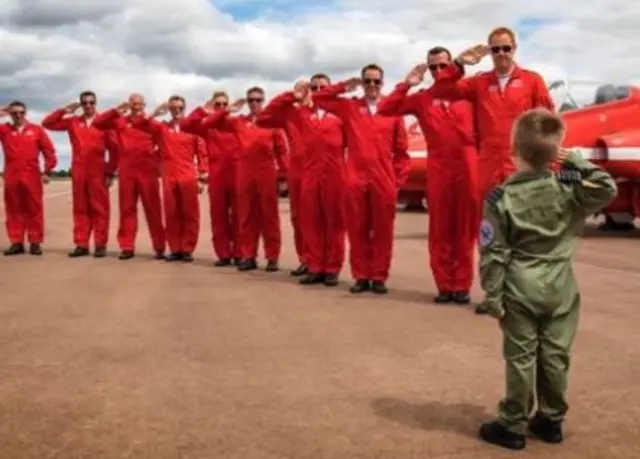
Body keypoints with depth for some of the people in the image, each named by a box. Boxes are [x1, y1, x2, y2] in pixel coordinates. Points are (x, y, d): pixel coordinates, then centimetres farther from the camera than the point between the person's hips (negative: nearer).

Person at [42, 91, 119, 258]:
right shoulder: (72, 122, 11)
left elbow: (114, 149, 0)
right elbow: (47, 123, 11)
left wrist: (110, 173, -3)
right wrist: (64, 111, 0)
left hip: (98, 172, -3)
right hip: (78, 171, 4)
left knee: (100, 208, -1)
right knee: (80, 208, 6)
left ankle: (100, 245, 4)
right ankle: (81, 244, 10)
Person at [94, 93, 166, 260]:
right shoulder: (120, 121, 12)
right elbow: (98, 122, 8)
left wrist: (157, 160, -3)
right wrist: (116, 111, -1)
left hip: (148, 171, -2)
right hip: (126, 171, 2)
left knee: (153, 209, -1)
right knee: (127, 209, 4)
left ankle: (160, 247, 3)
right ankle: (127, 247, 8)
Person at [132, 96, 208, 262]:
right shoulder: (162, 128, 9)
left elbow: (202, 153, 5)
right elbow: (138, 124, 4)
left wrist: (202, 178, 0)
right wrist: (154, 114, -11)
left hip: (189, 177, -1)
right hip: (169, 177, 2)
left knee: (190, 214, 0)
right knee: (171, 214, 4)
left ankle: (187, 249, 6)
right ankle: (175, 249, 10)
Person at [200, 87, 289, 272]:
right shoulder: (238, 122, 10)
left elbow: (281, 150, 2)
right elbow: (207, 124, 8)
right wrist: (227, 110, 0)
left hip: (267, 174, -2)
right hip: (244, 173, 2)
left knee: (269, 216, 1)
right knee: (246, 216, 5)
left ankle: (272, 257, 6)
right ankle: (248, 256, 12)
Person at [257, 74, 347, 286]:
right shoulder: (299, 112, 13)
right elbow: (265, 118, 6)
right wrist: (291, 96, 1)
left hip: (335, 177, -2)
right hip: (309, 177, 2)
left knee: (335, 223, 3)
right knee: (311, 223, 4)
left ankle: (332, 268, 8)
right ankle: (314, 268, 11)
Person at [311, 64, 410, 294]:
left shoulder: (393, 110, 7)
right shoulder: (349, 107, 11)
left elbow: (401, 149, 9)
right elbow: (318, 98, 12)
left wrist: (399, 178, 4)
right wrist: (344, 86, 7)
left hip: (384, 180, -1)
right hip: (356, 179, 1)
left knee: (383, 230, 3)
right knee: (357, 230, 4)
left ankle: (379, 277, 11)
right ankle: (361, 276, 12)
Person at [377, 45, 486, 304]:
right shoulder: (421, 99, 9)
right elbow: (385, 110, 4)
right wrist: (406, 84, -2)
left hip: (468, 168, 0)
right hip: (438, 170, 0)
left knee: (465, 230, 3)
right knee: (440, 230, 2)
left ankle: (462, 285, 9)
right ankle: (444, 285, 9)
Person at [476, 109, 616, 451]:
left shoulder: (501, 197, -11)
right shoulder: (568, 188, -6)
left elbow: (494, 252, -11)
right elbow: (607, 190, 1)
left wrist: (492, 295, -6)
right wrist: (578, 163, 2)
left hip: (520, 290, -2)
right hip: (560, 289, 3)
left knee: (520, 358, 4)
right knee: (555, 356, 12)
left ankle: (513, 425, 13)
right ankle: (551, 420, 25)